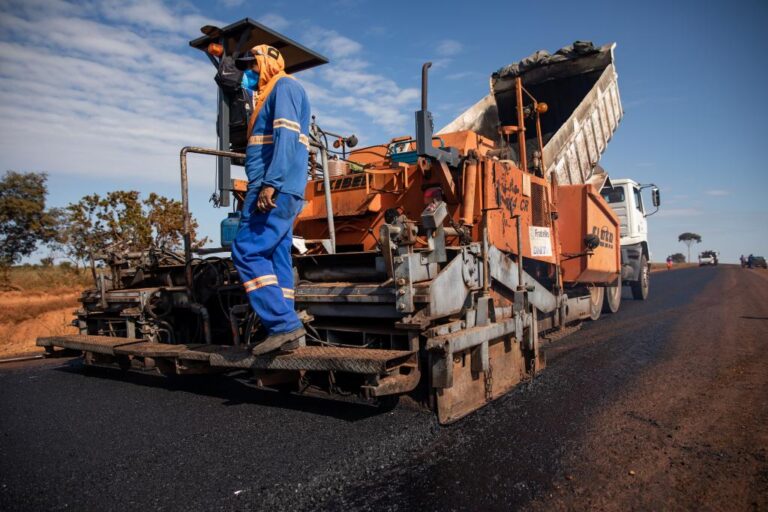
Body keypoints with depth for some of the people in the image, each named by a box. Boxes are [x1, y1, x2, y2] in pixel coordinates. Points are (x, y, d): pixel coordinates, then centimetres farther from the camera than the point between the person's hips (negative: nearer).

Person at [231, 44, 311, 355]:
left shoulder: (284, 86, 0)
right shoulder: (273, 93, 29)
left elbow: (287, 136, -16)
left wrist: (270, 183, -24)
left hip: (276, 188, -10)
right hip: (281, 191, 10)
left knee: (247, 251, -14)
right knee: (276, 258, 5)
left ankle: (282, 324, -15)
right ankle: (286, 332, 6)